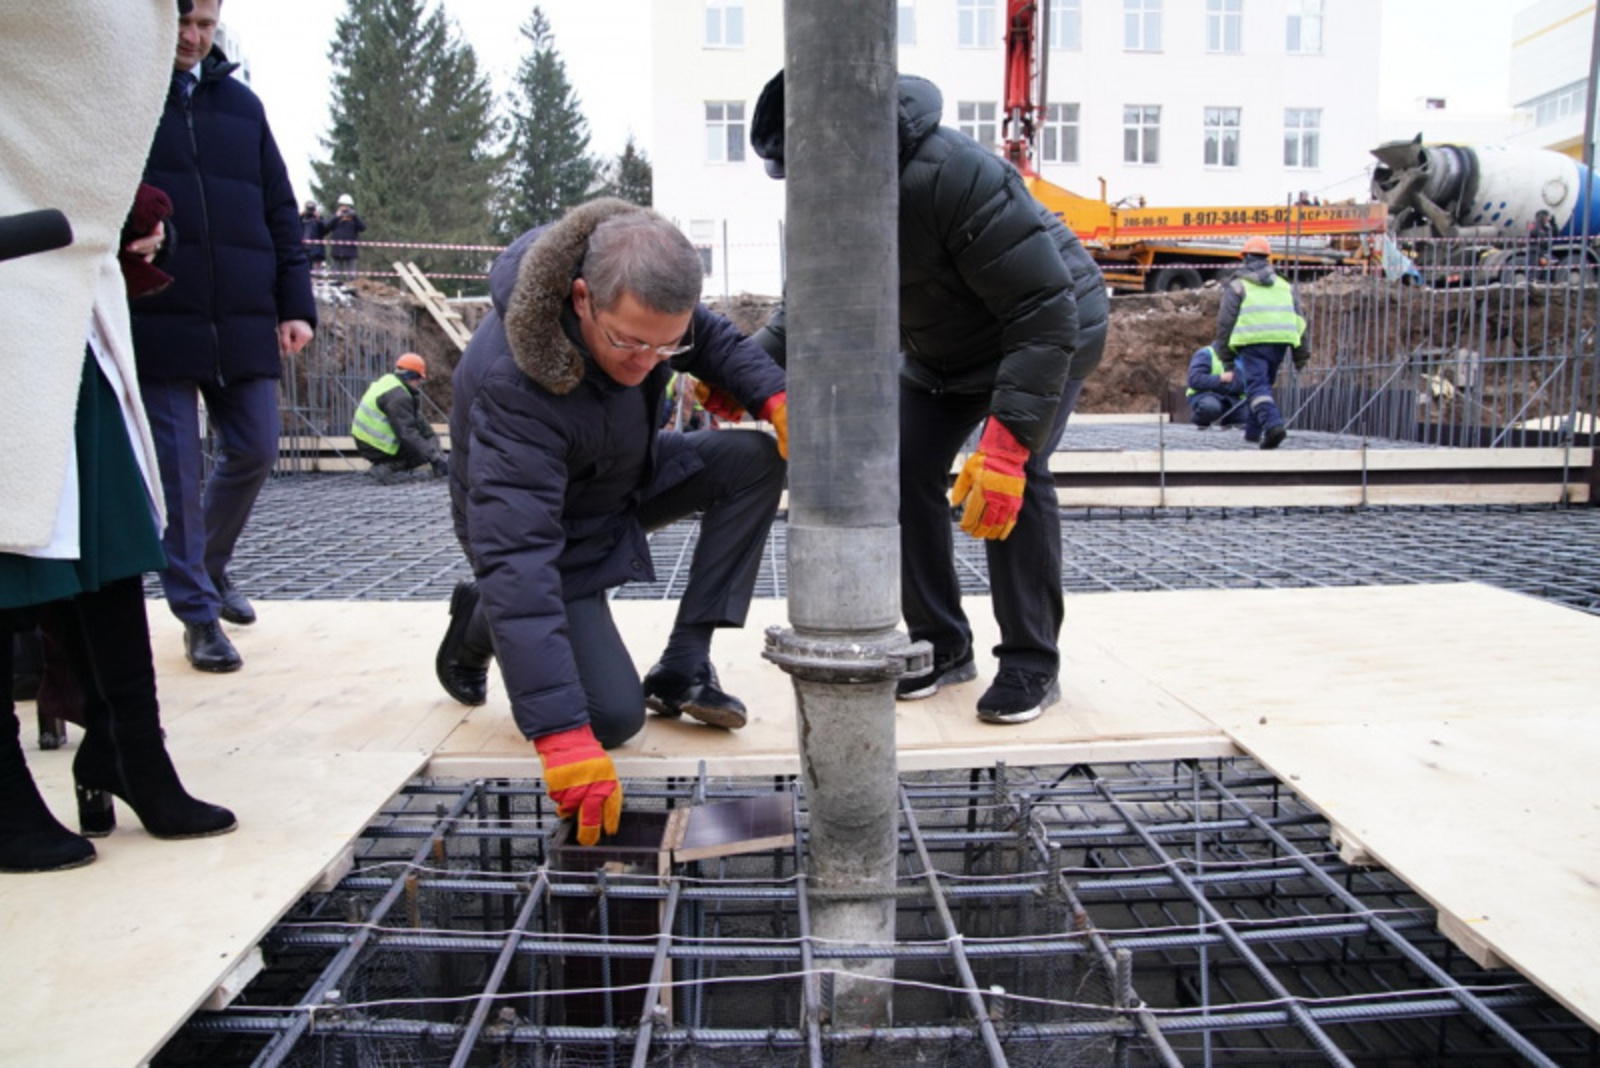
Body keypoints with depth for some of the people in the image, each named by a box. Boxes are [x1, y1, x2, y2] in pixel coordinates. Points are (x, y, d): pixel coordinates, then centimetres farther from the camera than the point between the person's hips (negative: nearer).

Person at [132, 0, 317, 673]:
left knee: (254, 452, 6)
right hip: (155, 321, -3)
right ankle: (197, 611, 12)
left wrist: (295, 303, 6)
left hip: (243, 321, 4)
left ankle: (211, 567, 32)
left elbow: (279, 210, 14)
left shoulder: (241, 104, 14)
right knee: (177, 472, -1)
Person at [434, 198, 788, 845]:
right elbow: (518, 557, -45)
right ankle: (482, 623, 13)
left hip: (626, 475, 7)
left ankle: (682, 670, -8)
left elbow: (712, 339, 1)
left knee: (756, 462, -14)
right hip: (552, 523, -6)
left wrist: (776, 396, -22)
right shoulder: (513, 384, -40)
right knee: (614, 716, -16)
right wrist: (562, 736, -49)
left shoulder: (634, 292, -21)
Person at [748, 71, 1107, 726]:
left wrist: (1006, 439, -45)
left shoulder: (956, 176, -38)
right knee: (904, 470, -5)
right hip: (942, 349, 7)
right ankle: (942, 645, 9)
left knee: (1016, 475, -24)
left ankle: (1032, 664, -9)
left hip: (1050, 329, -7)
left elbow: (1046, 311, -38)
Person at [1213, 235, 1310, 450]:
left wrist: (1226, 356, 7)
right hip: (1280, 342, 5)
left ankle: (1273, 424, -32)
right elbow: (1299, 321, 17)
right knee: (1263, 383, 18)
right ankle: (1253, 431, 24)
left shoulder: (1238, 286, 6)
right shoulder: (1284, 286, 20)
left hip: (1253, 342, -5)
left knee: (1257, 386, -10)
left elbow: (1225, 322, 2)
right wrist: (1301, 354, 20)